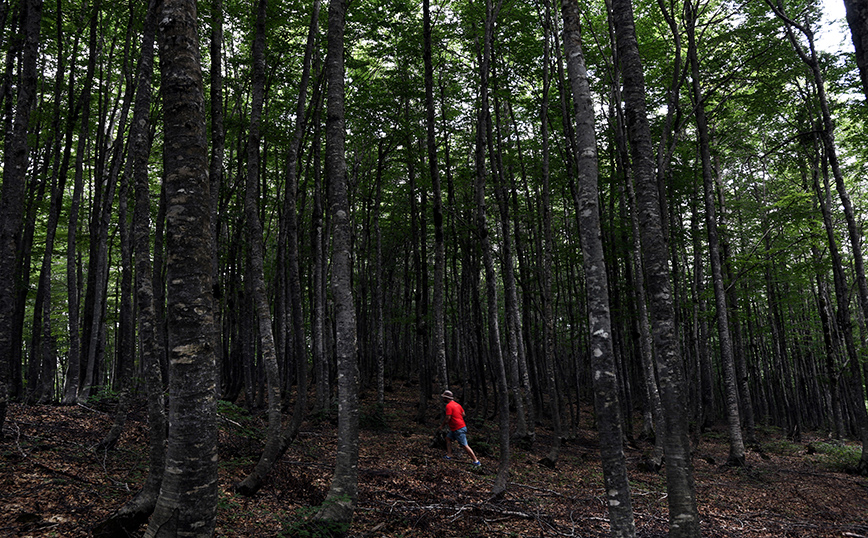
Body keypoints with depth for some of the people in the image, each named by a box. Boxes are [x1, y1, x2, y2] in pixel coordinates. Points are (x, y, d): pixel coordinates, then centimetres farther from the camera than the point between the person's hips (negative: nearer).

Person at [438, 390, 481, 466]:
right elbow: (463, 414, 15)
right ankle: (449, 456, 18)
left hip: (458, 429, -10)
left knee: (464, 445, -6)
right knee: (448, 438, 18)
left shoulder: (449, 406, -15)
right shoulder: (457, 404, 12)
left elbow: (448, 418, -19)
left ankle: (476, 461, -4)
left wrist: (442, 426, -5)